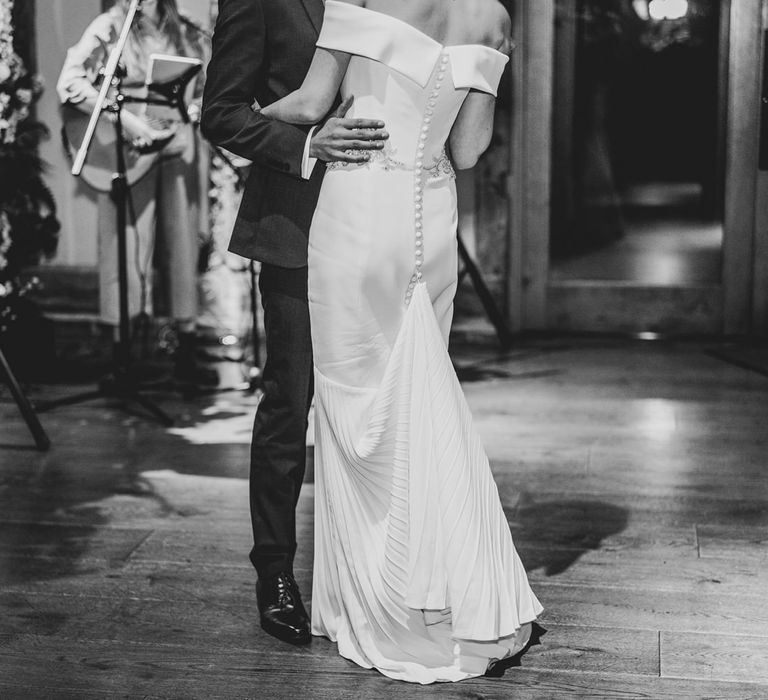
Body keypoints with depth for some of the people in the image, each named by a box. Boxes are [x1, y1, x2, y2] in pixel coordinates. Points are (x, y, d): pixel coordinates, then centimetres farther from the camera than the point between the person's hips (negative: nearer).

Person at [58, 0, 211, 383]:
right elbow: (70, 82, -13)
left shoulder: (187, 34, 9)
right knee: (131, 248, -4)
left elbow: (206, 91, 13)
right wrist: (124, 118, -19)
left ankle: (186, 355, 13)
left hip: (177, 145, 4)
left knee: (184, 246, 5)